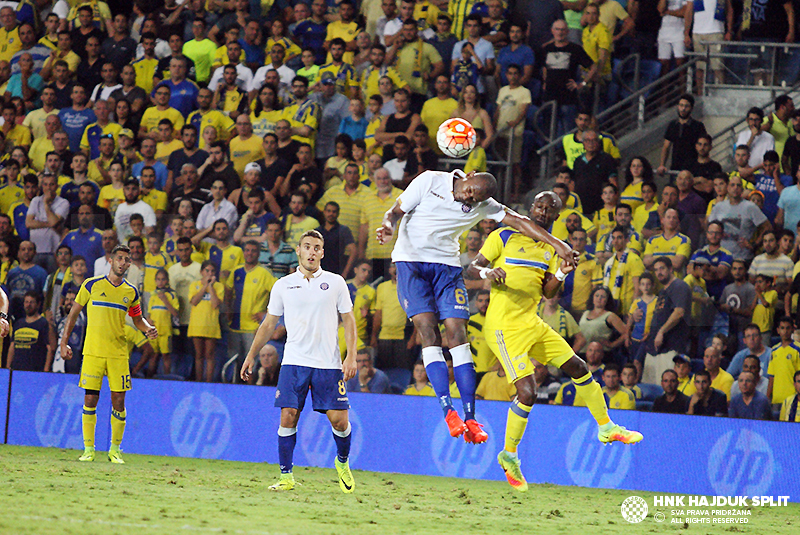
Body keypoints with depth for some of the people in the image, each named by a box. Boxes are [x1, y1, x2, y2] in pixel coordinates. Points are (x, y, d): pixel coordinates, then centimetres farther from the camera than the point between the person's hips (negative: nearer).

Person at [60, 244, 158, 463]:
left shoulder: (131, 292, 9)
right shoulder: (92, 285, 1)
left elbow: (137, 319, 23)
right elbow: (74, 312, 8)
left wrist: (148, 328, 1)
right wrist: (64, 342, 4)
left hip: (118, 353, 2)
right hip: (92, 352, -2)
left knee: (118, 402, -2)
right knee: (90, 400, -4)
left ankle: (115, 449, 10)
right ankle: (88, 449, 5)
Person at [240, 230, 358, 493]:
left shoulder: (335, 282, 6)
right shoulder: (283, 285, 8)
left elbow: (348, 321, 7)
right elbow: (268, 325, 16)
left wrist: (351, 356, -3)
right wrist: (251, 356, 12)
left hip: (329, 363, -1)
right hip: (294, 362, 1)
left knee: (339, 420, -5)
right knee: (288, 417, -8)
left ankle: (342, 462, 22)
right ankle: (286, 476, 0)